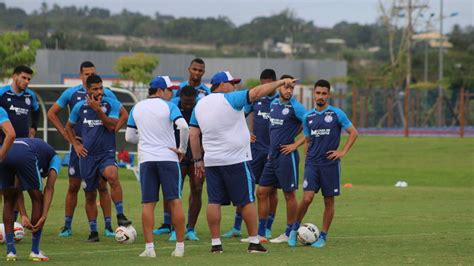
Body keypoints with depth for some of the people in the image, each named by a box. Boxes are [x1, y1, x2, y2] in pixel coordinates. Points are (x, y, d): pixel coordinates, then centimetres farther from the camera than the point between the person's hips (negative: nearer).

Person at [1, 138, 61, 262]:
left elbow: (17, 189, 32)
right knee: (37, 200, 15)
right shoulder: (55, 158, 31)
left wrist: (23, 215, 25)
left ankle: (10, 251, 21)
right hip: (24, 155, -5)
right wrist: (44, 216, 12)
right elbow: (49, 188, 16)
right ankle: (35, 251, 19)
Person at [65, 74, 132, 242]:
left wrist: (98, 109, -20)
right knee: (90, 195, 6)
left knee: (112, 175, -34)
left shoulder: (111, 104, -1)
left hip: (106, 153, -3)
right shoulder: (80, 107, 5)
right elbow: (69, 127, 19)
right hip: (87, 155, 3)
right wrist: (75, 144, 7)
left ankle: (120, 216, -28)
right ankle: (93, 232, 17)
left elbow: (112, 126, -15)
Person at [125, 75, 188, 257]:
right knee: (175, 201, 1)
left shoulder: (137, 108, 9)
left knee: (148, 204, 2)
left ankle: (149, 247, -5)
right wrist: (182, 149, -7)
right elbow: (183, 127, -19)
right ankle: (180, 246, 1)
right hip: (168, 158, -3)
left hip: (146, 160, 3)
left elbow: (129, 137, 12)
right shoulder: (168, 106, -3)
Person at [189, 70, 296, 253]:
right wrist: (281, 82, -5)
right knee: (247, 201, 2)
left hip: (211, 162, 6)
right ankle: (254, 242, 3)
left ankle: (215, 243, 4)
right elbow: (257, 92, -13)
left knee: (214, 202, 6)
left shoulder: (199, 105, 9)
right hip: (236, 160, -5)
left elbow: (193, 135, 11)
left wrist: (197, 160, 16)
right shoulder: (230, 100, -10)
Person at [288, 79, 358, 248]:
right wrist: (308, 159, 12)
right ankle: (295, 229, 6)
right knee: (307, 198, -12)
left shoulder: (336, 114, -1)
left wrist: (343, 152, -6)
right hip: (312, 163, 1)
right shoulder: (308, 117, 9)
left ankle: (323, 236, 13)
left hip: (330, 163, -1)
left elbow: (354, 133, 2)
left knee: (329, 201, 2)